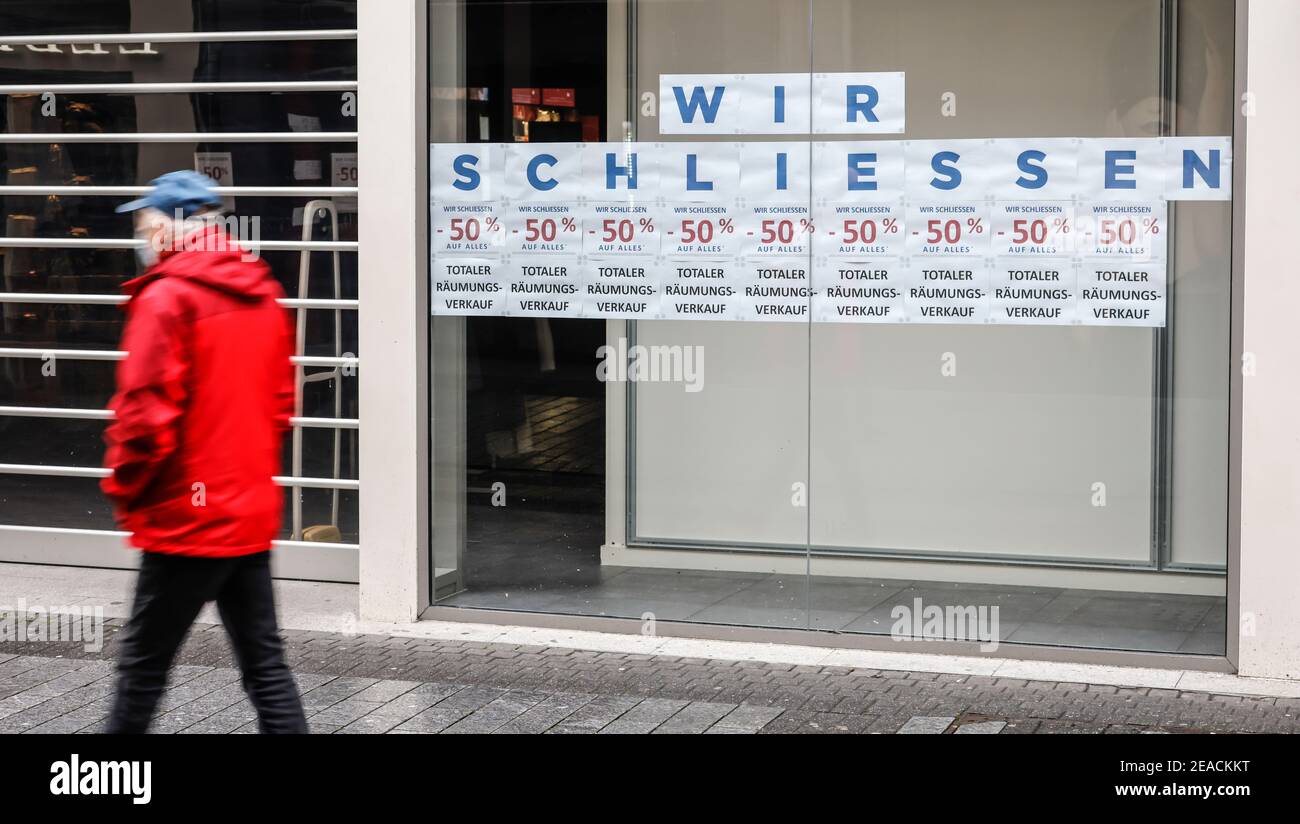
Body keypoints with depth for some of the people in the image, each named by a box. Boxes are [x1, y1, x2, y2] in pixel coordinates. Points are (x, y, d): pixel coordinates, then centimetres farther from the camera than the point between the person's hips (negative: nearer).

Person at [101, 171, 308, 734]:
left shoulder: (166, 297, -14)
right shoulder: (262, 294, 9)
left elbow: (146, 412, -18)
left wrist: (124, 488, -4)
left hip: (186, 518, -7)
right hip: (254, 514, 7)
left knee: (143, 665, 4)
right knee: (264, 662, 10)